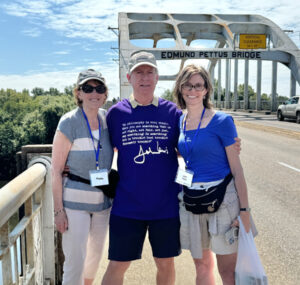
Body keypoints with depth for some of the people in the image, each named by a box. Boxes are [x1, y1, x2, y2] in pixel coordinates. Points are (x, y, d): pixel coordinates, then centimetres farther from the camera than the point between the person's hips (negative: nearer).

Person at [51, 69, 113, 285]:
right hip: (75, 201, -5)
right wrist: (59, 210, -13)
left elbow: (119, 146, 16)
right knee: (75, 261, -1)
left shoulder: (107, 119, -1)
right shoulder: (68, 123, -15)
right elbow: (56, 171, -12)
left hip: (103, 200, 6)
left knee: (96, 254, 22)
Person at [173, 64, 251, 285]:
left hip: (222, 198, -5)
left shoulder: (221, 121, -9)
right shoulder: (179, 122, 6)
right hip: (190, 200, 5)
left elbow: (236, 168, -8)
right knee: (202, 265, 17)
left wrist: (244, 209, -10)